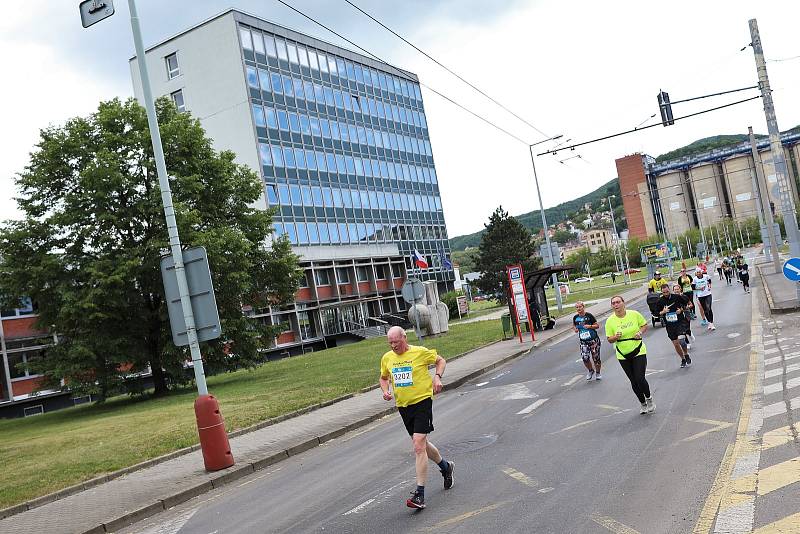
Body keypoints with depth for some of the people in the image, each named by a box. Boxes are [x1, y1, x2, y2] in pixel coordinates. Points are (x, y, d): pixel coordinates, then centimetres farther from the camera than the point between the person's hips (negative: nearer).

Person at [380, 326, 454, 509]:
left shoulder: (420, 352, -7)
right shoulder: (387, 358, 5)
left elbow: (440, 360, 8)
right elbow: (384, 378, 22)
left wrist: (437, 377, -8)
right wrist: (385, 390, 2)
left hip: (422, 402, -6)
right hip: (403, 406, 6)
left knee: (419, 447, -15)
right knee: (421, 444, 18)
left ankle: (420, 494, -11)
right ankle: (445, 466, 46)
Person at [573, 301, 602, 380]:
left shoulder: (589, 316, -9)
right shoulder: (575, 317, 1)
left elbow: (597, 325, -5)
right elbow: (574, 325, 20)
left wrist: (590, 326, -21)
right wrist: (575, 329, -1)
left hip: (593, 340, -2)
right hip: (583, 341, 2)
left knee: (596, 357, 4)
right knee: (585, 357, -11)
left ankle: (598, 373, 25)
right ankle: (590, 371, 17)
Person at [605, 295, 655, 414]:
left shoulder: (634, 314, -7)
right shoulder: (610, 321, -6)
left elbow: (645, 325, 7)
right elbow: (609, 339, -1)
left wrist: (640, 332, -13)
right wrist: (615, 337, -22)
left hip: (639, 352, -2)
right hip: (623, 356, 2)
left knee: (640, 379, -12)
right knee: (634, 382, 9)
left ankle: (649, 399, 17)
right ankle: (643, 404, 29)